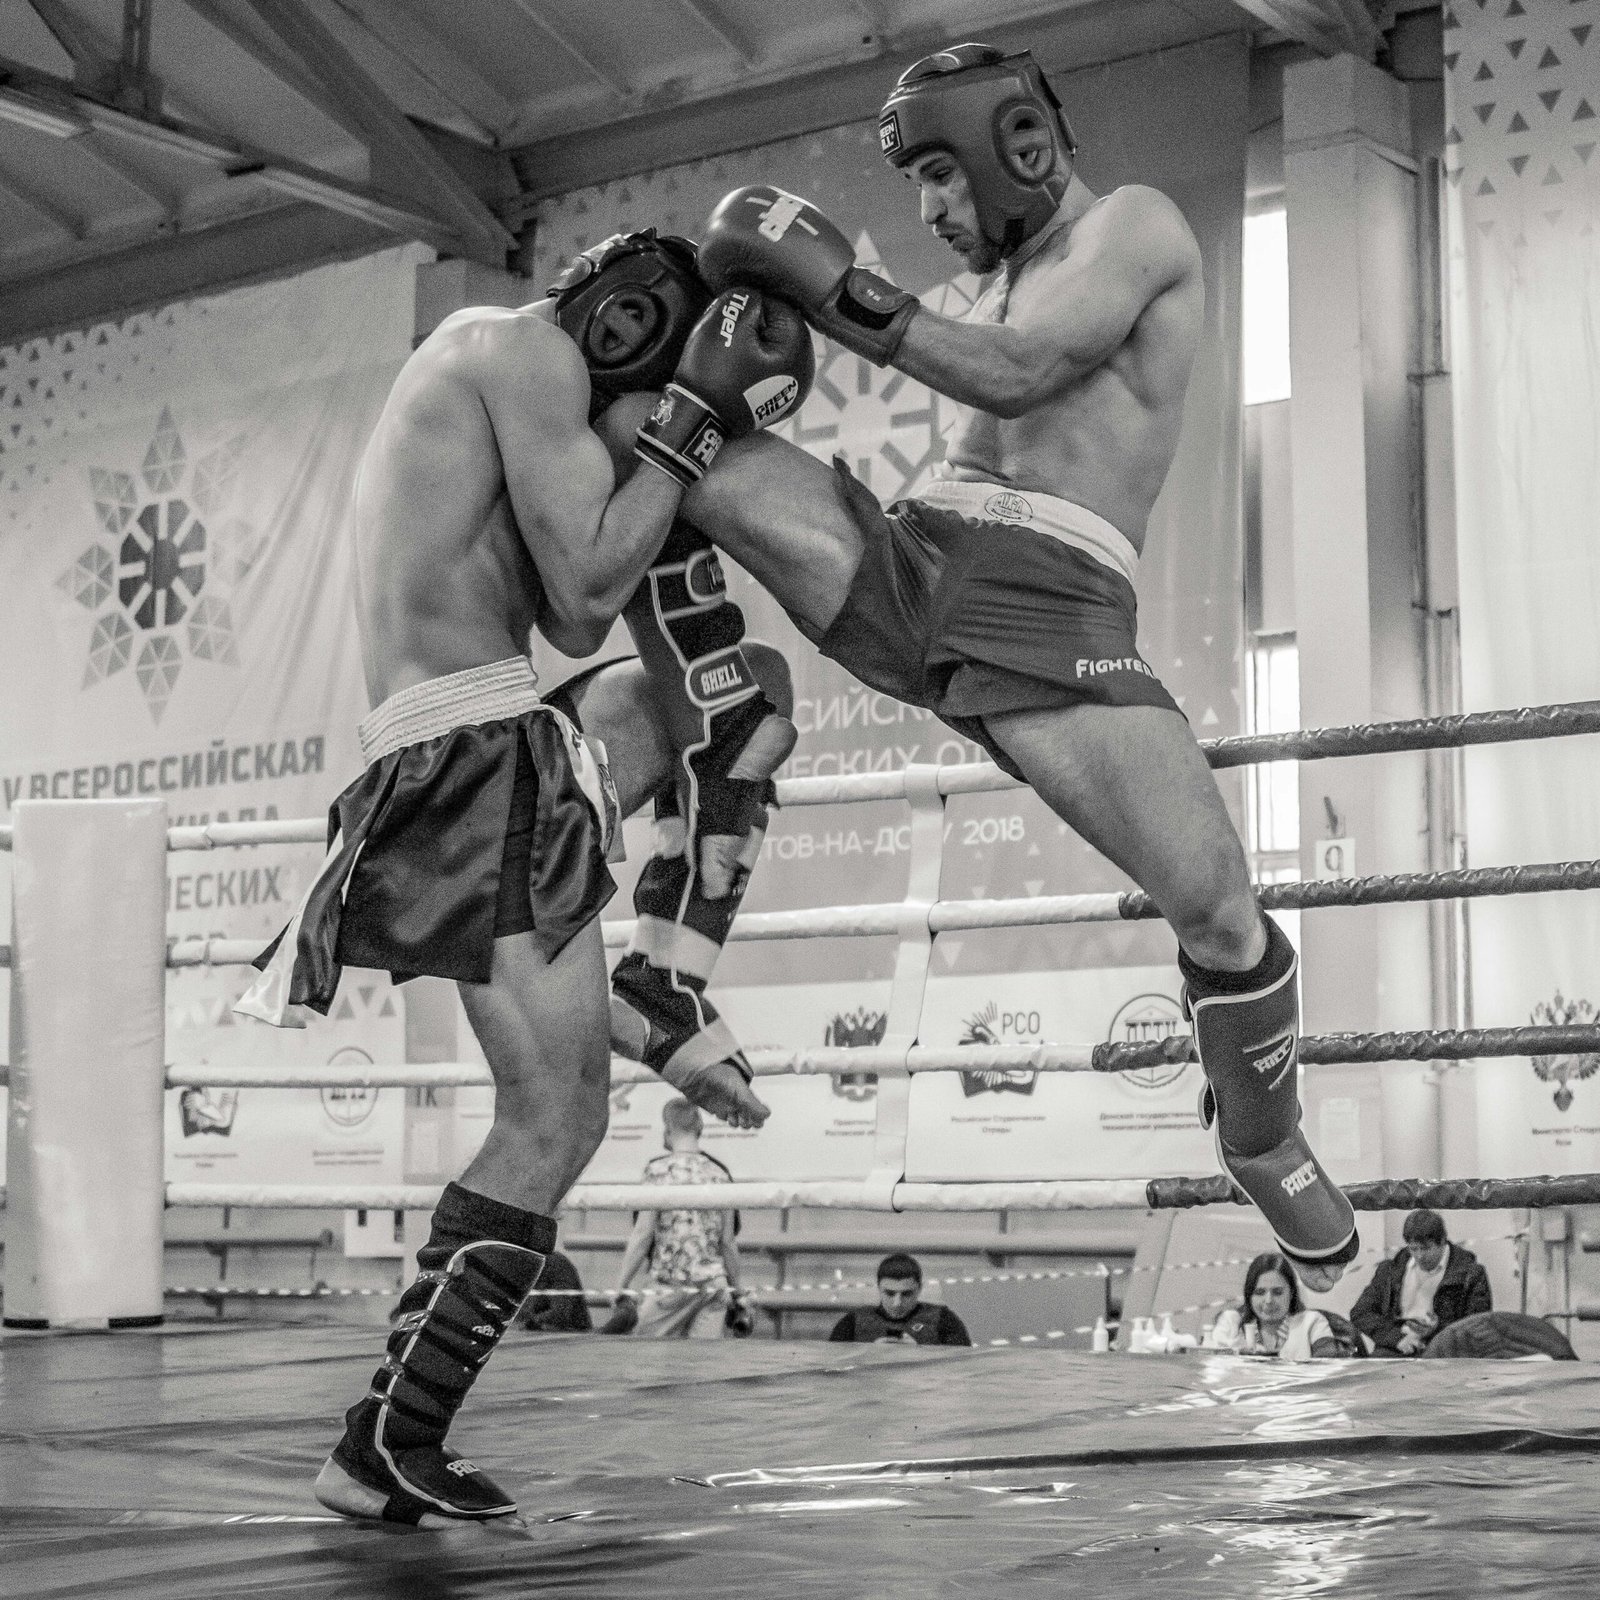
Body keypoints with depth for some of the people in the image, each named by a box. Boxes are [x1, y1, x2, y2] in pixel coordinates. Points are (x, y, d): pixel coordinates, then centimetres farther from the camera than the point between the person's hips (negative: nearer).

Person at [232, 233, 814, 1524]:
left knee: (738, 686, 26)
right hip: (480, 751, -10)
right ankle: (386, 1452, -8)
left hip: (441, 743, 10)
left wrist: (653, 448, 17)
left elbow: (571, 624, 22)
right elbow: (586, 584, -12)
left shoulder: (471, 359, 24)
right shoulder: (528, 352, -6)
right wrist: (693, 424, -5)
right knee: (556, 1117, -10)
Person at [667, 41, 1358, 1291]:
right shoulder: (1003, 287, 27)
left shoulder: (1136, 223, 6)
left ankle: (1266, 1149, 17)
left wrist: (843, 289, -9)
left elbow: (1017, 376, -10)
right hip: (901, 574, 6)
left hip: (1049, 611, -6)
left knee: (1219, 907, -8)